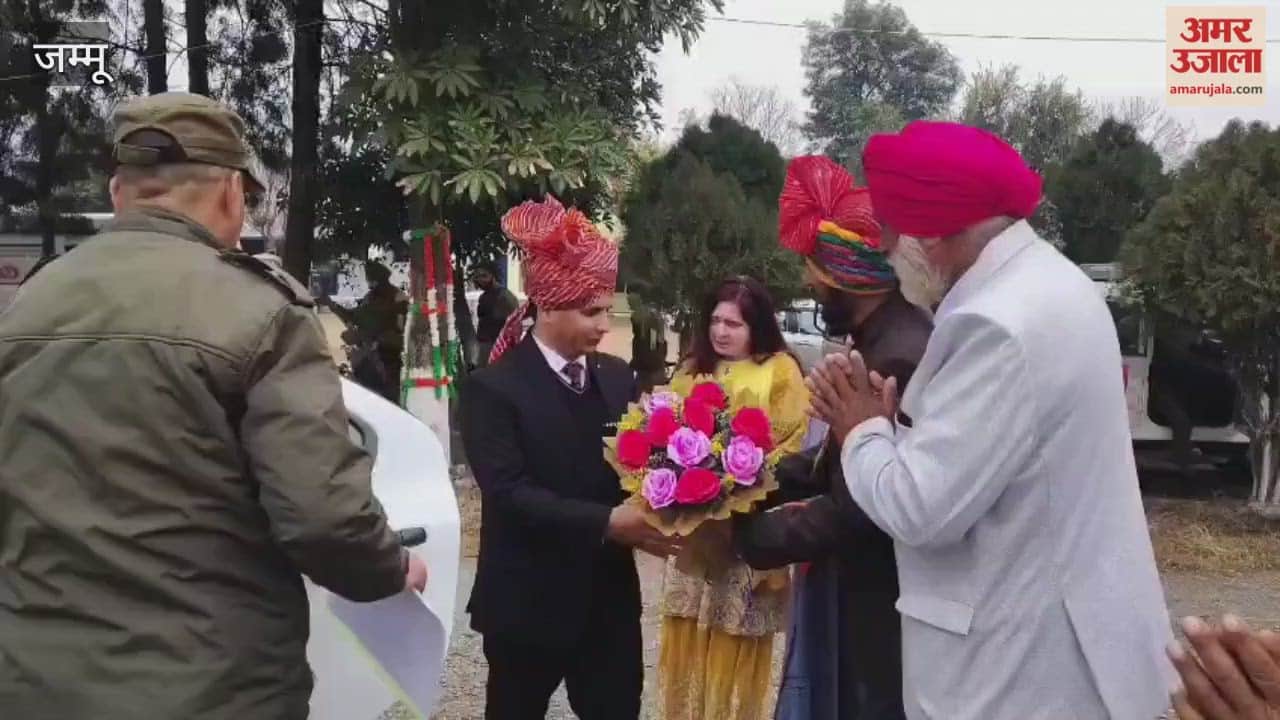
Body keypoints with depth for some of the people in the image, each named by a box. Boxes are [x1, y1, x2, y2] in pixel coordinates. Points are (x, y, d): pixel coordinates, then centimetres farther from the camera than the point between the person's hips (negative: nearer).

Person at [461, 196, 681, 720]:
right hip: (528, 605, -4)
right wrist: (607, 523, -28)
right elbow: (508, 492, -20)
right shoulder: (494, 387, -11)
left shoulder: (617, 378, 6)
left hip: (609, 600, 4)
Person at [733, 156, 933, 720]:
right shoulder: (882, 340, 5)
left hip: (879, 608, -9)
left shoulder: (899, 358, -26)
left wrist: (745, 532, -16)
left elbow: (852, 510, -27)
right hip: (858, 596, 9)